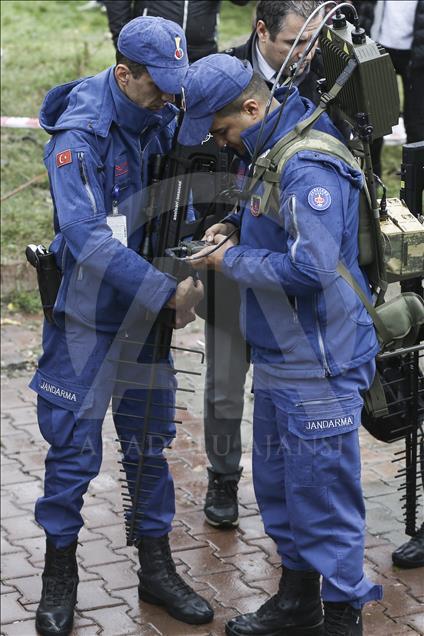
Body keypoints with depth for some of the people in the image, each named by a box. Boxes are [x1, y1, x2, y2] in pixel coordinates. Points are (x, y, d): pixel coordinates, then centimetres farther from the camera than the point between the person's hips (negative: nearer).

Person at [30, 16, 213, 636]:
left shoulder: (164, 120, 0)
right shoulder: (80, 135, -20)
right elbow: (86, 237, -30)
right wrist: (168, 291, -32)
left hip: (146, 314, 6)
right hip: (88, 317, -6)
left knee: (150, 443, 14)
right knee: (74, 447, 3)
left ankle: (156, 567, 27)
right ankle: (60, 573, 21)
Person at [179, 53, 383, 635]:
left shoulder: (311, 167, -23)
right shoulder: (269, 151, 8)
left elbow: (309, 268, -30)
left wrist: (233, 260, -16)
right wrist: (235, 227, 4)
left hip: (318, 369, -10)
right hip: (277, 359, 11)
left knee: (322, 492, 0)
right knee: (278, 484, 21)